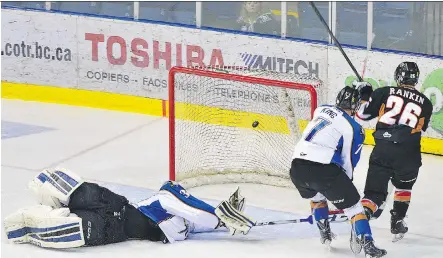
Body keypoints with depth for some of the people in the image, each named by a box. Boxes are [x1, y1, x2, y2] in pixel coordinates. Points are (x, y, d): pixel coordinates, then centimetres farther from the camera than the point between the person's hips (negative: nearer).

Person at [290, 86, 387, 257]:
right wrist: (344, 185, 20)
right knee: (353, 205, 5)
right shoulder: (354, 129, 1)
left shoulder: (321, 109, 16)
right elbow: (348, 162, 5)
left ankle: (325, 234, 39)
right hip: (323, 170, -6)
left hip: (297, 166, 6)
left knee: (316, 197, 36)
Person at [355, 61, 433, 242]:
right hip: (409, 154, 0)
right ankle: (397, 222, 28)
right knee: (403, 186, 29)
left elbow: (363, 113, 8)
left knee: (375, 190, 2)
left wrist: (365, 94, 25)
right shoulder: (425, 103, 9)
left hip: (383, 150, 0)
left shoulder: (385, 93, 5)